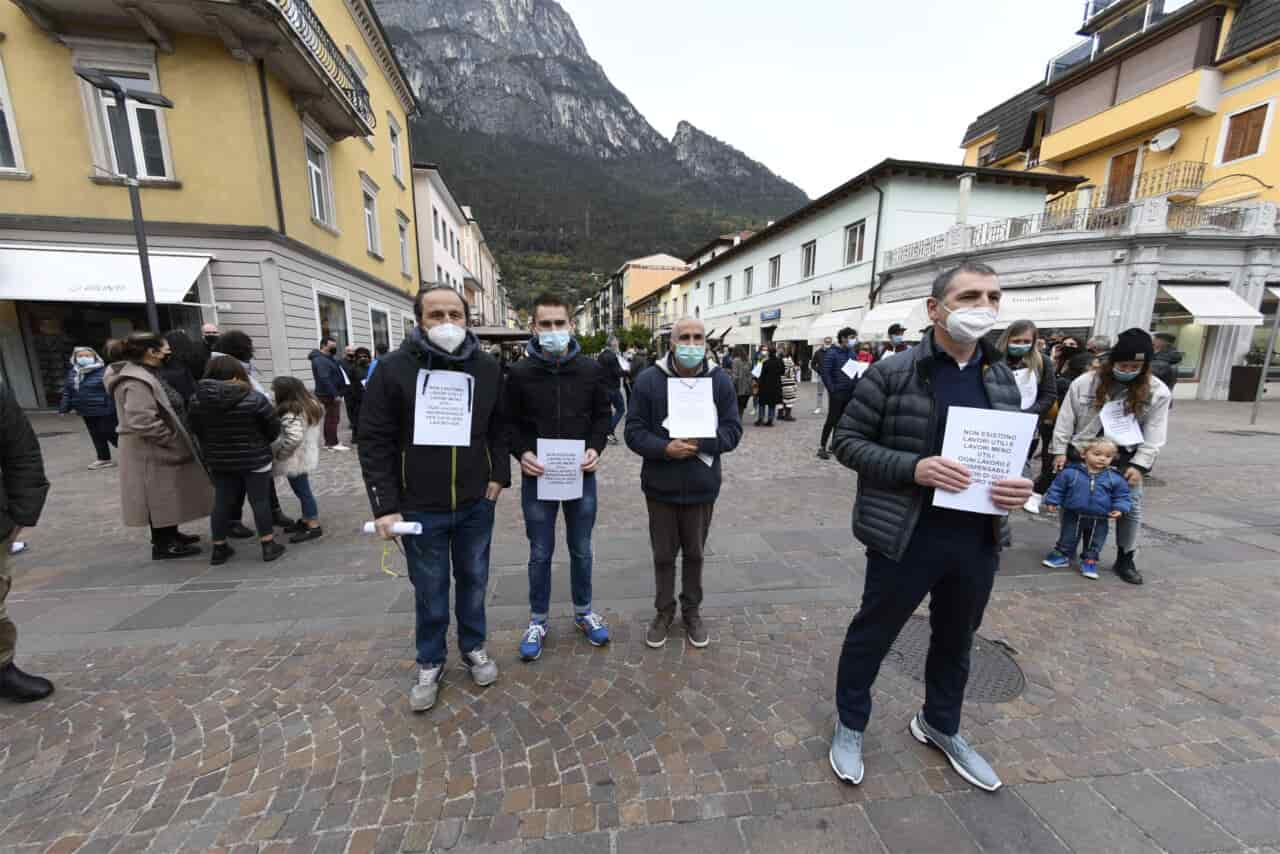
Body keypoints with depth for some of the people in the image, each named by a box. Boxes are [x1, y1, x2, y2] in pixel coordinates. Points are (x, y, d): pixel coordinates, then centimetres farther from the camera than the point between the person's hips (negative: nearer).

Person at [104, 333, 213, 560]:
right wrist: (172, 438, -19)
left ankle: (169, 535, 33)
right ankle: (162, 545, 13)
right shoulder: (136, 381, -22)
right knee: (161, 496, 1)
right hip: (152, 451, -10)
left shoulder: (145, 374, 10)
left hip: (161, 449, 10)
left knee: (167, 494, 20)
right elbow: (142, 421, -28)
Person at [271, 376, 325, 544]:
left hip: (296, 460, -9)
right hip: (305, 456, 9)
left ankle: (314, 527, 11)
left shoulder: (291, 413, -23)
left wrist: (276, 453, -18)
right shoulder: (311, 404, 5)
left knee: (302, 491, 1)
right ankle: (306, 520, 33)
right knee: (303, 490, 20)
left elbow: (293, 438, -32)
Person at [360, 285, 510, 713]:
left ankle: (474, 648, 41)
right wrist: (385, 505, -11)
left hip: (476, 503, 2)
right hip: (420, 507, -2)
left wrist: (499, 474, -1)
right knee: (430, 590, 14)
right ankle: (430, 664, 37)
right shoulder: (394, 368, -9)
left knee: (473, 580, 18)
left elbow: (499, 426, 8)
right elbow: (375, 440, -8)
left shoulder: (488, 368, -1)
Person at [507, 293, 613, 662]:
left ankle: (583, 612, 37)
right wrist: (522, 453, -15)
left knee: (581, 549, 16)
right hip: (537, 477, -1)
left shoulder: (592, 369, -1)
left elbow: (603, 414, 5)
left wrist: (596, 448, -11)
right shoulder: (519, 373, -4)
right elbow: (510, 422, 3)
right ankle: (538, 621, 33)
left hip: (581, 475, 1)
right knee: (540, 553, 13)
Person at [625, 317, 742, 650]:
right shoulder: (648, 380, -8)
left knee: (694, 554, 19)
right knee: (663, 555, 15)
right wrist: (665, 449, -24)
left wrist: (700, 442, -21)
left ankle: (692, 611, 40)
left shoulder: (720, 381, -4)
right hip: (660, 486, -1)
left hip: (701, 487, 1)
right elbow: (634, 431, -7)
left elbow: (733, 430, -4)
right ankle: (664, 611, 37)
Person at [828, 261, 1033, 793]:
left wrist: (1020, 484, -7)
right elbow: (848, 441, -10)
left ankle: (940, 725, 51)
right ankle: (850, 725, 37)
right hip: (905, 537, -5)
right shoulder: (892, 373, -11)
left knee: (956, 640, 24)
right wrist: (913, 467, -24)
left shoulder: (1003, 380, 7)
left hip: (978, 540, 6)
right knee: (872, 635, 12)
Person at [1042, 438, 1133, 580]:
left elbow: (1122, 496, 3)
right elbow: (1057, 488, -2)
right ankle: (1063, 555, 29)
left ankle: (1090, 561, 31)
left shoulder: (1115, 478, -6)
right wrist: (1052, 502, -5)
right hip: (1073, 516, -1)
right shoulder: (1071, 472, -11)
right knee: (1067, 539, 13)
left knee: (1094, 544, 15)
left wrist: (1120, 508, -12)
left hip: (1099, 520, 1)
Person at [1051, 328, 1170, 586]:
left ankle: (1125, 560, 18)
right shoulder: (1085, 382, -9)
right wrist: (1060, 451, -7)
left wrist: (1139, 465, -11)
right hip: (1082, 455, -1)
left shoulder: (1157, 392, -6)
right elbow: (1065, 419, -5)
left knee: (1131, 508, 2)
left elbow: (1154, 435, -4)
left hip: (1124, 459, 1)